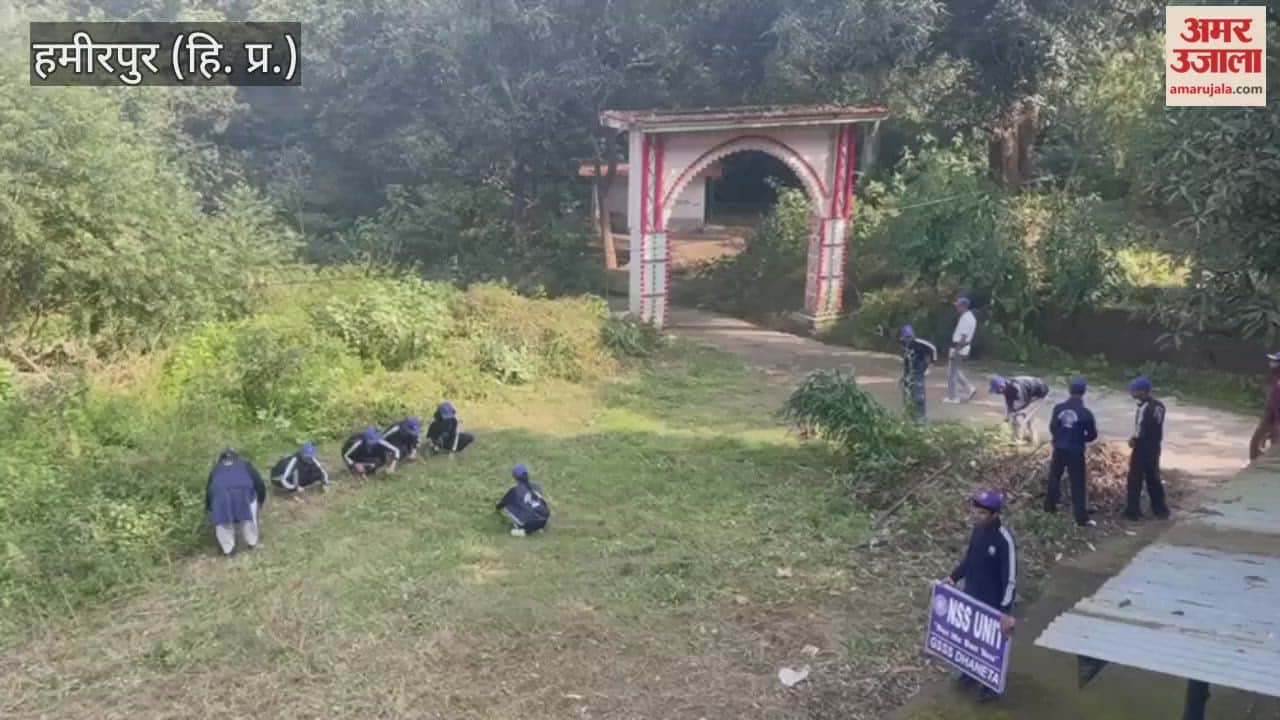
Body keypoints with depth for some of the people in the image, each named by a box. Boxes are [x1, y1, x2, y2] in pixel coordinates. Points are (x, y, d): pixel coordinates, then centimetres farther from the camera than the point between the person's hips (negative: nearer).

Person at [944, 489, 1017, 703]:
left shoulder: (1004, 540, -29)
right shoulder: (978, 528, -7)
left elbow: (1010, 578, -26)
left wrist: (1006, 611, -29)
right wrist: (954, 576, 5)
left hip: (993, 601, -7)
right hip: (971, 594, 7)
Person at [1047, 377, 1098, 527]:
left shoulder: (1058, 408, -6)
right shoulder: (1085, 413, -15)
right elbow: (1093, 435, -6)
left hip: (1059, 449, 3)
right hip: (1076, 452, -3)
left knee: (1054, 477, 22)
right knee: (1078, 484, 1)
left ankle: (1050, 505, 35)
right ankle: (1082, 518, 3)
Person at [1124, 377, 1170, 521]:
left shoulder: (1144, 408, -22)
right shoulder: (1159, 406, 5)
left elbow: (1140, 431, -22)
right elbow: (1156, 427, 12)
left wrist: (1133, 439, -3)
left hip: (1142, 449, -8)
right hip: (1155, 448, 8)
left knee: (1135, 480, 2)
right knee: (1154, 479, 18)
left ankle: (1133, 511, 6)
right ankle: (1160, 509, 24)